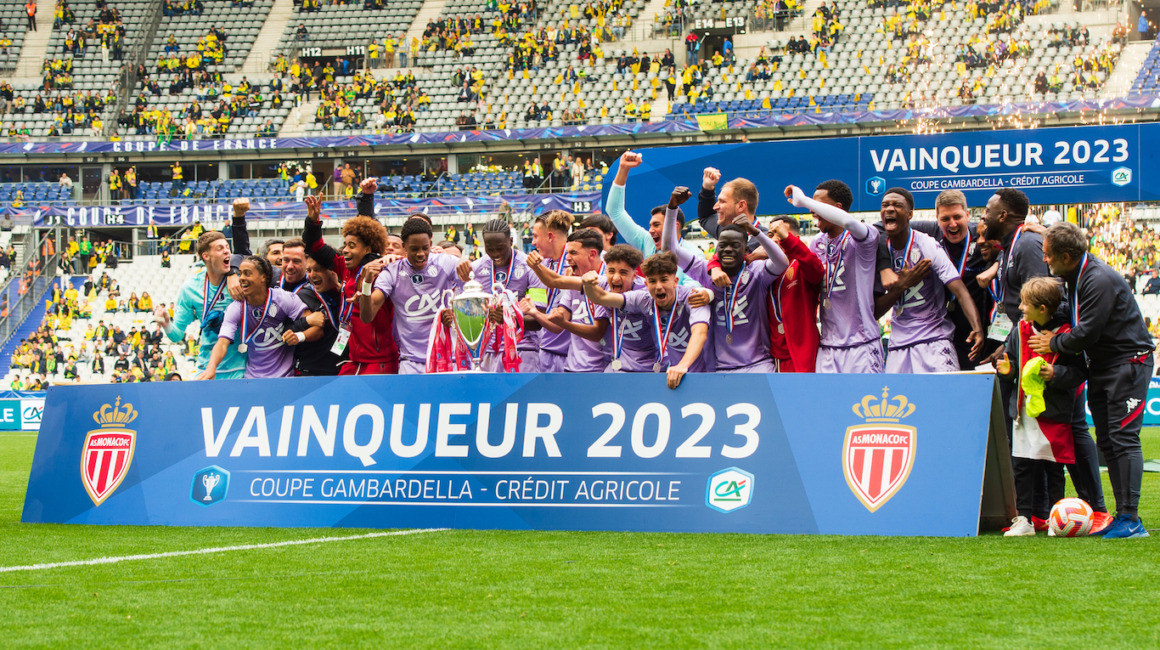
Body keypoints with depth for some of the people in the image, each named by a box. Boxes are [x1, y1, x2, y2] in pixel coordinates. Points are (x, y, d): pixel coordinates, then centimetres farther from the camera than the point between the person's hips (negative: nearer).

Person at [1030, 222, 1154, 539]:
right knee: (1107, 442, 8)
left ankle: (1131, 519, -15)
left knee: (1123, 438, -13)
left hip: (1127, 363, -10)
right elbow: (1079, 324, 19)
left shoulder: (1100, 280, -22)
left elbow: (1087, 332, -22)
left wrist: (1054, 343, -8)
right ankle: (1122, 515, 11)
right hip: (1101, 366, 10)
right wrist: (1056, 338, 2)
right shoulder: (1074, 275, 7)